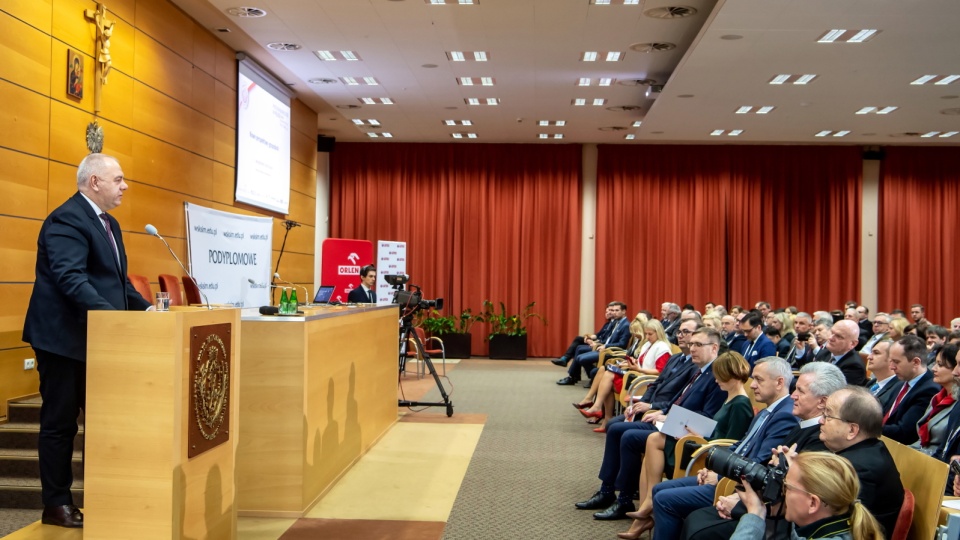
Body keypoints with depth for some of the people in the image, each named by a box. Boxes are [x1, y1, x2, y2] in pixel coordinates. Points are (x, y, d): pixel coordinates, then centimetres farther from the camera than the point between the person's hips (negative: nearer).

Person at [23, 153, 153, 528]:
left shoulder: (109, 224, 14)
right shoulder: (67, 219, -17)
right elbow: (70, 278, -29)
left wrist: (144, 308, 4)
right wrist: (112, 316, -37)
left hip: (99, 339, 9)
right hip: (65, 338, -9)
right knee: (60, 422, 2)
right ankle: (56, 504, 14)